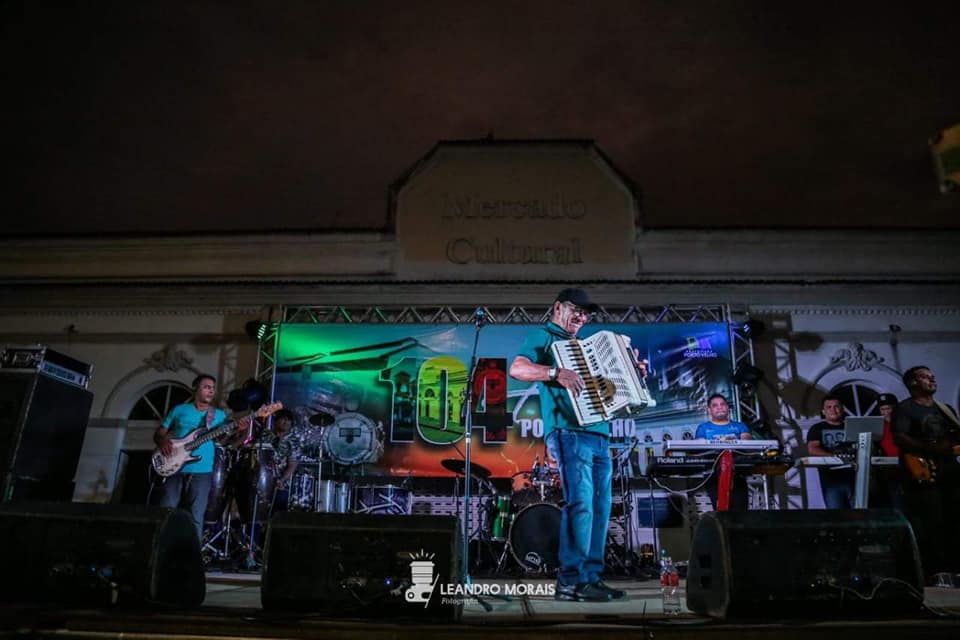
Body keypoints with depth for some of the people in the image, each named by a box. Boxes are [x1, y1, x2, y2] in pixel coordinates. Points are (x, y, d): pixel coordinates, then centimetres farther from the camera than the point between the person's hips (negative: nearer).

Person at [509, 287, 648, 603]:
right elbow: (517, 368, -13)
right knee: (580, 501, -16)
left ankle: (592, 577, 11)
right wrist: (556, 373, -27)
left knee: (600, 506, 5)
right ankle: (571, 581, -12)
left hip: (599, 434, 8)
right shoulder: (542, 337, 4)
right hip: (568, 432, -8)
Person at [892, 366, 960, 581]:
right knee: (931, 525, -8)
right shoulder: (905, 408, -1)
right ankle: (933, 573, -2)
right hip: (923, 476, -7)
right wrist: (930, 449, -22)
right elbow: (899, 438, -13)